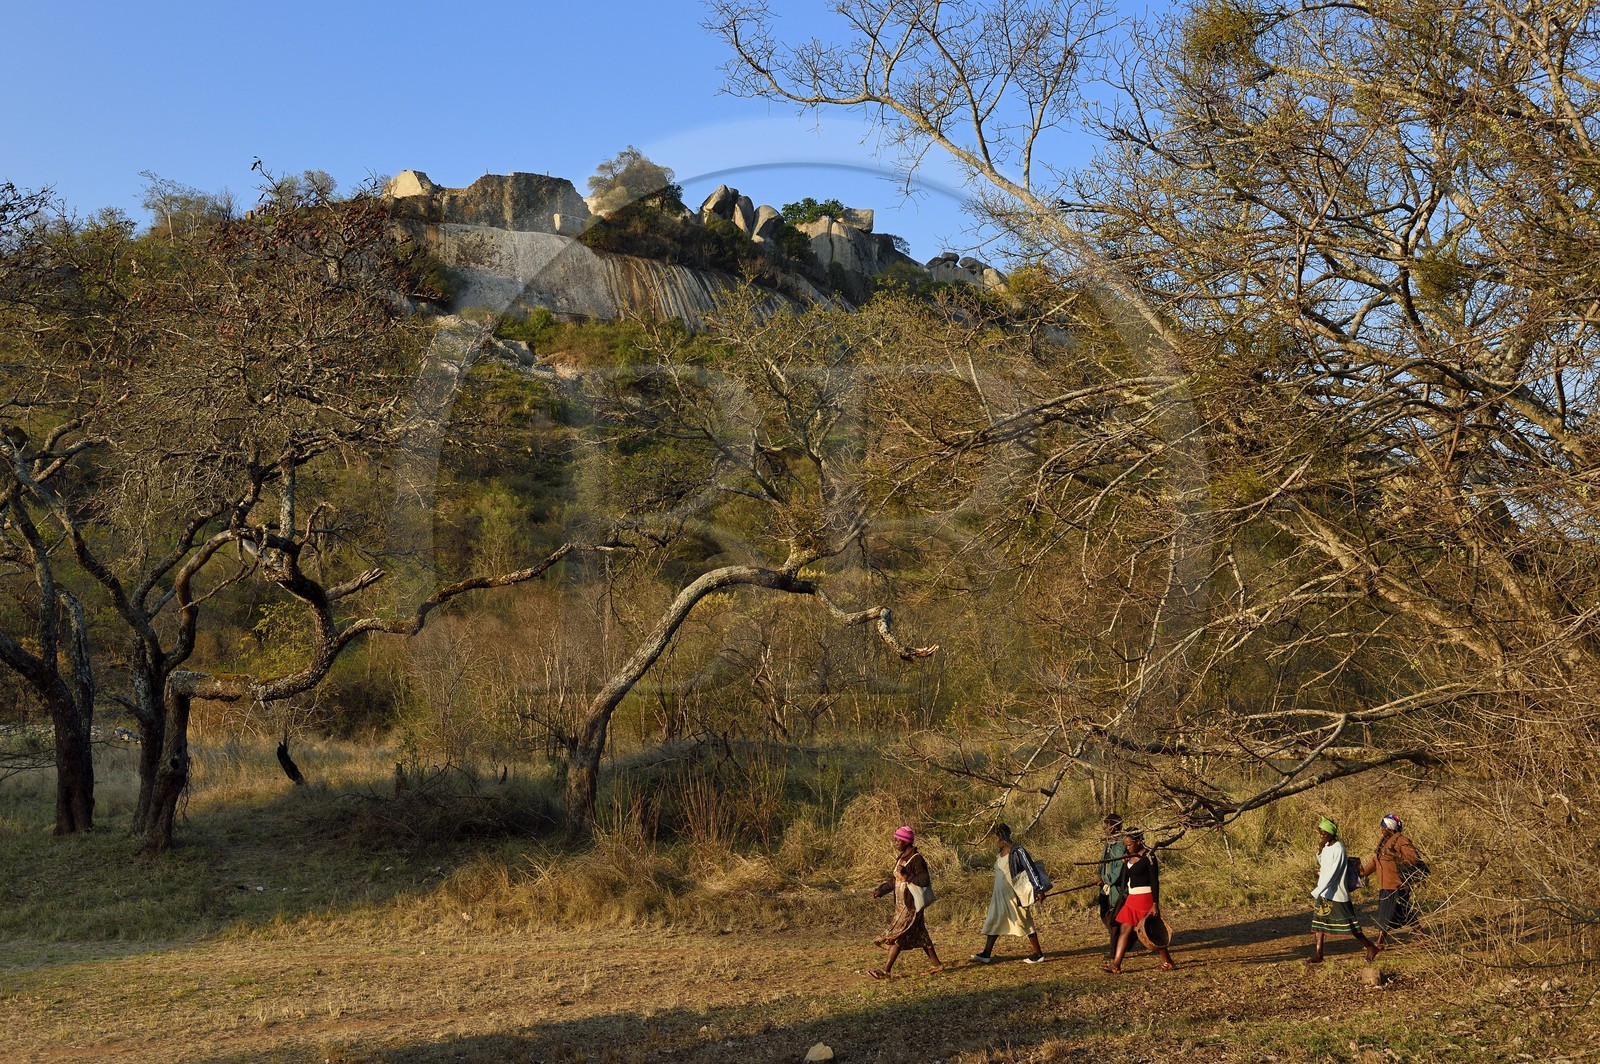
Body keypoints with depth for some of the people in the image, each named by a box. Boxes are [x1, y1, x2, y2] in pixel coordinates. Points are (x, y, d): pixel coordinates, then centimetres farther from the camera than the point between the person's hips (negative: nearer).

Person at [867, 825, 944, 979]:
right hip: (902, 903, 9)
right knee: (919, 935, 15)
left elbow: (924, 880, -19)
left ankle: (885, 970, -3)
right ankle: (937, 965, 24)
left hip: (911, 905, -9)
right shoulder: (901, 858, 10)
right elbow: (894, 879, 17)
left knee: (896, 935, -7)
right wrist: (880, 891, 7)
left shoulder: (916, 859, -17)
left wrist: (907, 876, -27)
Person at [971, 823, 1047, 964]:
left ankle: (1039, 954, 8)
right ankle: (986, 954, 8)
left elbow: (1027, 871, -14)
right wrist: (994, 892, 20)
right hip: (1000, 896, 8)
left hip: (1013, 895, -8)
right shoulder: (1000, 855, 10)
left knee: (1025, 923, -1)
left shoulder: (1016, 852, -14)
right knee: (993, 922, 6)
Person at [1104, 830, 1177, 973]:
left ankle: (1168, 962, 16)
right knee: (1124, 930, 2)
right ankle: (1116, 965, 1)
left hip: (1145, 898, -8)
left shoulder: (1148, 857, -14)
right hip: (1131, 898, 8)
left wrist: (1155, 904, -18)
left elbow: (1155, 881, -15)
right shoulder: (1128, 857, 8)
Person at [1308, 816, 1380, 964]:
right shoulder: (1326, 846, 9)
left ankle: (1371, 947, 15)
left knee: (1348, 924, -1)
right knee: (1319, 922, 6)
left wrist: (1317, 891, -28)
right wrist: (1319, 852, 2)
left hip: (1336, 894, -9)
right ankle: (1317, 955, 10)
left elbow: (1332, 873, -24)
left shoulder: (1338, 849, -18)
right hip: (1323, 893, 9)